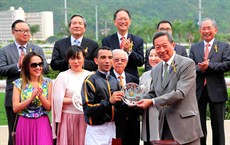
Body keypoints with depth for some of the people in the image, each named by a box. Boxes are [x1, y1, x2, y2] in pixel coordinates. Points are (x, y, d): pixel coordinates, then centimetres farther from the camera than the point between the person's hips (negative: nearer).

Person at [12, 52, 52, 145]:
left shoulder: (47, 82, 3)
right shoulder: (19, 83, 0)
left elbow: (49, 107, -1)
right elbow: (15, 108, -6)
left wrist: (40, 96, -17)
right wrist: (31, 97, -16)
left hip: (42, 124, 0)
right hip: (24, 125, 0)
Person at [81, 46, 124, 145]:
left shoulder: (114, 81, 12)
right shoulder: (90, 81, -8)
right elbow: (88, 110, -16)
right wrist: (109, 102, -25)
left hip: (112, 128, 6)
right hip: (97, 130, -6)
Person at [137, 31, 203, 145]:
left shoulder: (187, 64, -9)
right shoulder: (155, 70, 14)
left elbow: (180, 93, -17)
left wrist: (152, 102, -18)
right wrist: (138, 100, 0)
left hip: (185, 127, -6)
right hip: (165, 127, 6)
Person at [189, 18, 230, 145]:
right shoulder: (194, 48, 11)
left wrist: (209, 65, -20)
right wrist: (200, 68, -20)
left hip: (216, 91, -2)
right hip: (198, 91, 2)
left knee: (218, 126, 7)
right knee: (199, 126, 8)